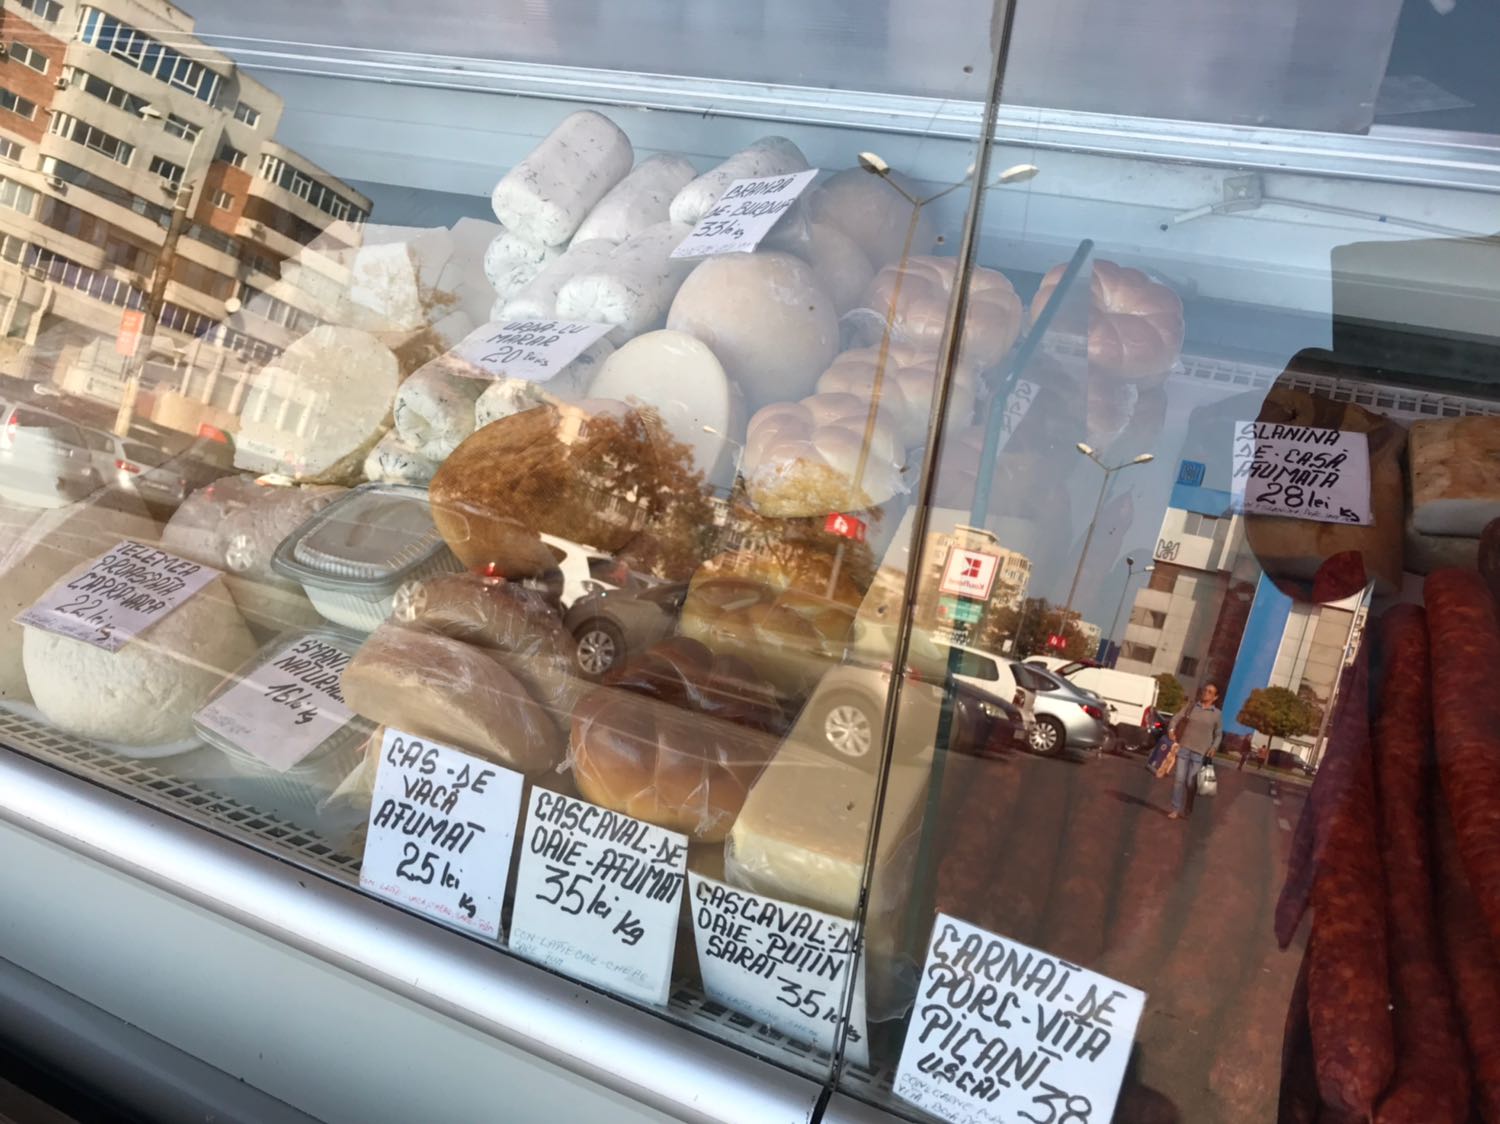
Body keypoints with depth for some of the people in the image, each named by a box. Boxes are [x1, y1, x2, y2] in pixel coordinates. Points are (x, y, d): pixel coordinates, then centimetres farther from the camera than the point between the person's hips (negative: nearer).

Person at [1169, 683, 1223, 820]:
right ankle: (1176, 809, 2)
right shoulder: (1191, 707, 7)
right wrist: (1172, 729, -16)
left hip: (1200, 752, -1)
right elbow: (1177, 718, 3)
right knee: (1179, 779, -3)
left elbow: (1219, 734, 8)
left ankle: (1186, 810, 13)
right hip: (1184, 748, 1)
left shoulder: (1217, 714, 4)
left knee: (1191, 783, -2)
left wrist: (1214, 747, -8)